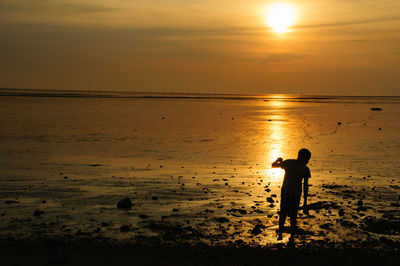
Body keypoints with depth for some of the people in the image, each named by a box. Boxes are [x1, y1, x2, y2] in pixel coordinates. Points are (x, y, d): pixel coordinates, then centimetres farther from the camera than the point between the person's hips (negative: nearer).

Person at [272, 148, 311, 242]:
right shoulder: (305, 169, -4)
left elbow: (273, 165, 10)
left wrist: (277, 160, 33)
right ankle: (292, 237, 10)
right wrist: (305, 203, -2)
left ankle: (280, 234, 15)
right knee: (293, 216, 11)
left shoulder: (288, 162, -1)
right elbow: (305, 186, -5)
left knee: (283, 214, 17)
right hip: (296, 194, -1)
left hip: (285, 192, 1)